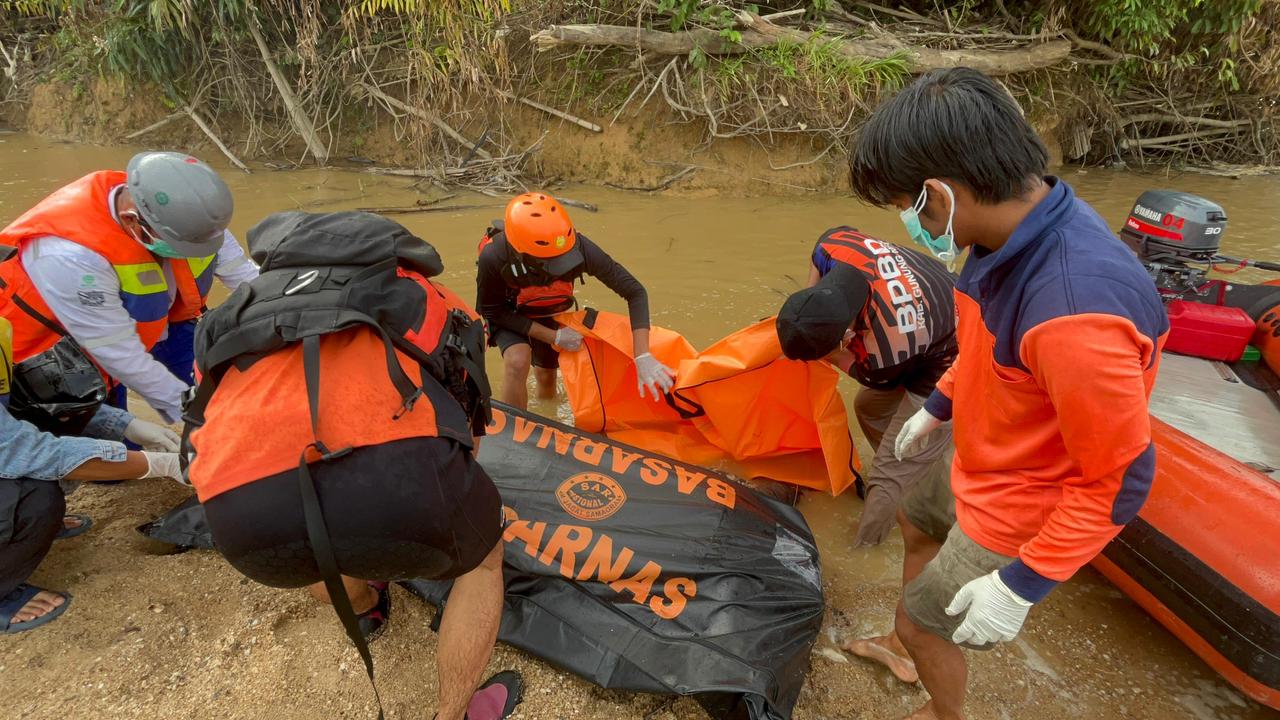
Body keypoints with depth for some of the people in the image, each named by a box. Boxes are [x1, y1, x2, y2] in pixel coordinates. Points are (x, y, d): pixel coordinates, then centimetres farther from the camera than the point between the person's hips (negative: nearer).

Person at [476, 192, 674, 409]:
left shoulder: (578, 247, -38)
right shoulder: (494, 258, -41)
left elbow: (635, 292, -33)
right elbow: (491, 311, -22)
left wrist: (643, 357, -42)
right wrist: (552, 336, -27)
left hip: (550, 314, 2)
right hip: (509, 316, -2)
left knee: (546, 377, 17)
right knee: (518, 361, -30)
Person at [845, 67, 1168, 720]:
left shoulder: (1071, 312, -41)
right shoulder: (1016, 226, -14)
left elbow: (1119, 479, -29)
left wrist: (1022, 586, -22)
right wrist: (938, 404, 19)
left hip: (1019, 514, -8)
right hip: (978, 458, 8)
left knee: (922, 622, 12)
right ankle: (915, 649, 56)